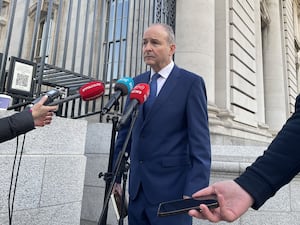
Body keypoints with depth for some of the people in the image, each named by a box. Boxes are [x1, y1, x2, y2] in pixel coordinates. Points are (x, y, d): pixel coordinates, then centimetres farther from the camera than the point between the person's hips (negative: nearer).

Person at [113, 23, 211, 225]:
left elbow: (200, 142, -10)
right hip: (137, 188, 5)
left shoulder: (191, 83, -6)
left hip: (171, 188, -5)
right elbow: (125, 131, 10)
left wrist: (195, 191, -15)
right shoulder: (137, 82, 9)